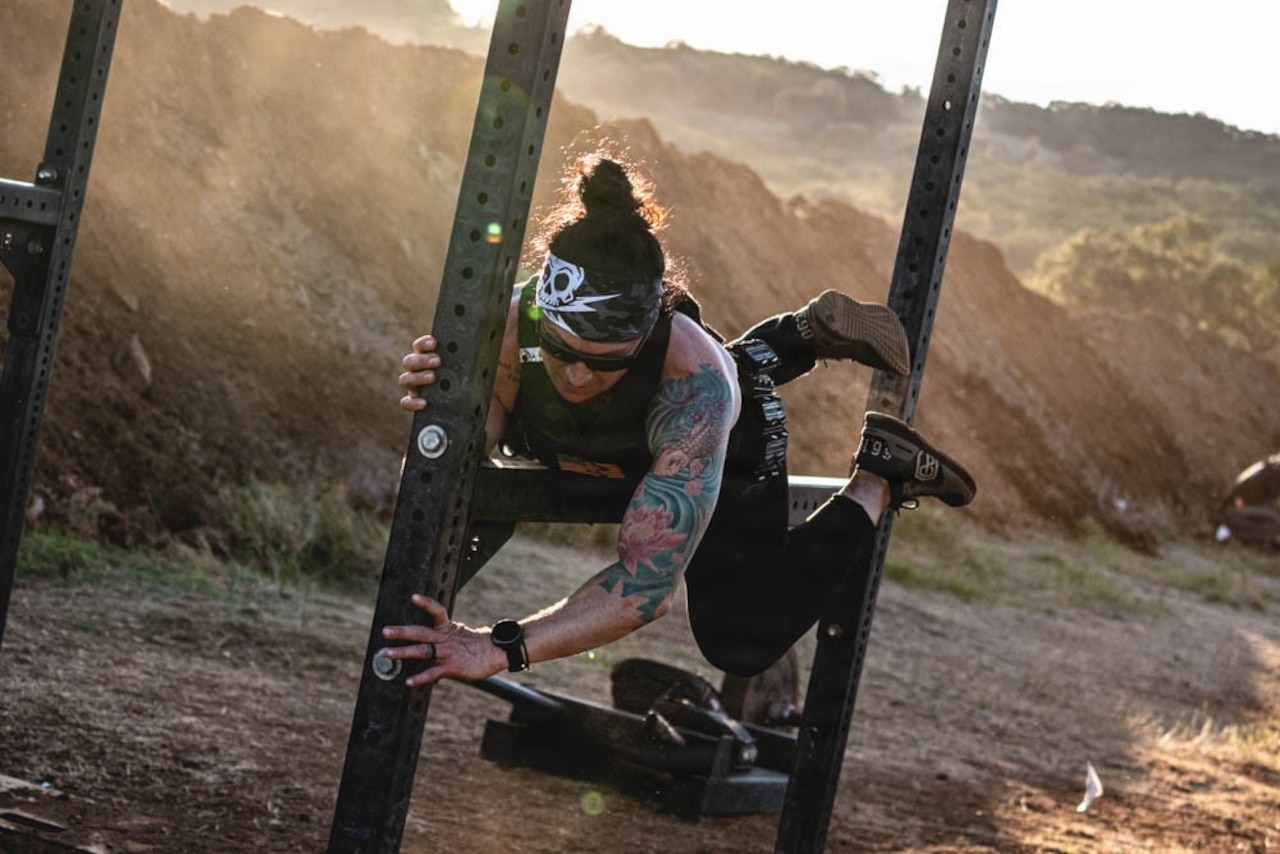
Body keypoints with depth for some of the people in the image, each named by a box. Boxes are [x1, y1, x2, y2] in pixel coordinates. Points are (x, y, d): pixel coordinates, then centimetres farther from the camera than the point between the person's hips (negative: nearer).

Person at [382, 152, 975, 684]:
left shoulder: (695, 386, -49)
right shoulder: (511, 323, -41)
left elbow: (647, 584, -50)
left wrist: (500, 648, -61)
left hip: (730, 445, -4)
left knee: (741, 647, 5)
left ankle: (879, 480, 19)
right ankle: (807, 334, 43)